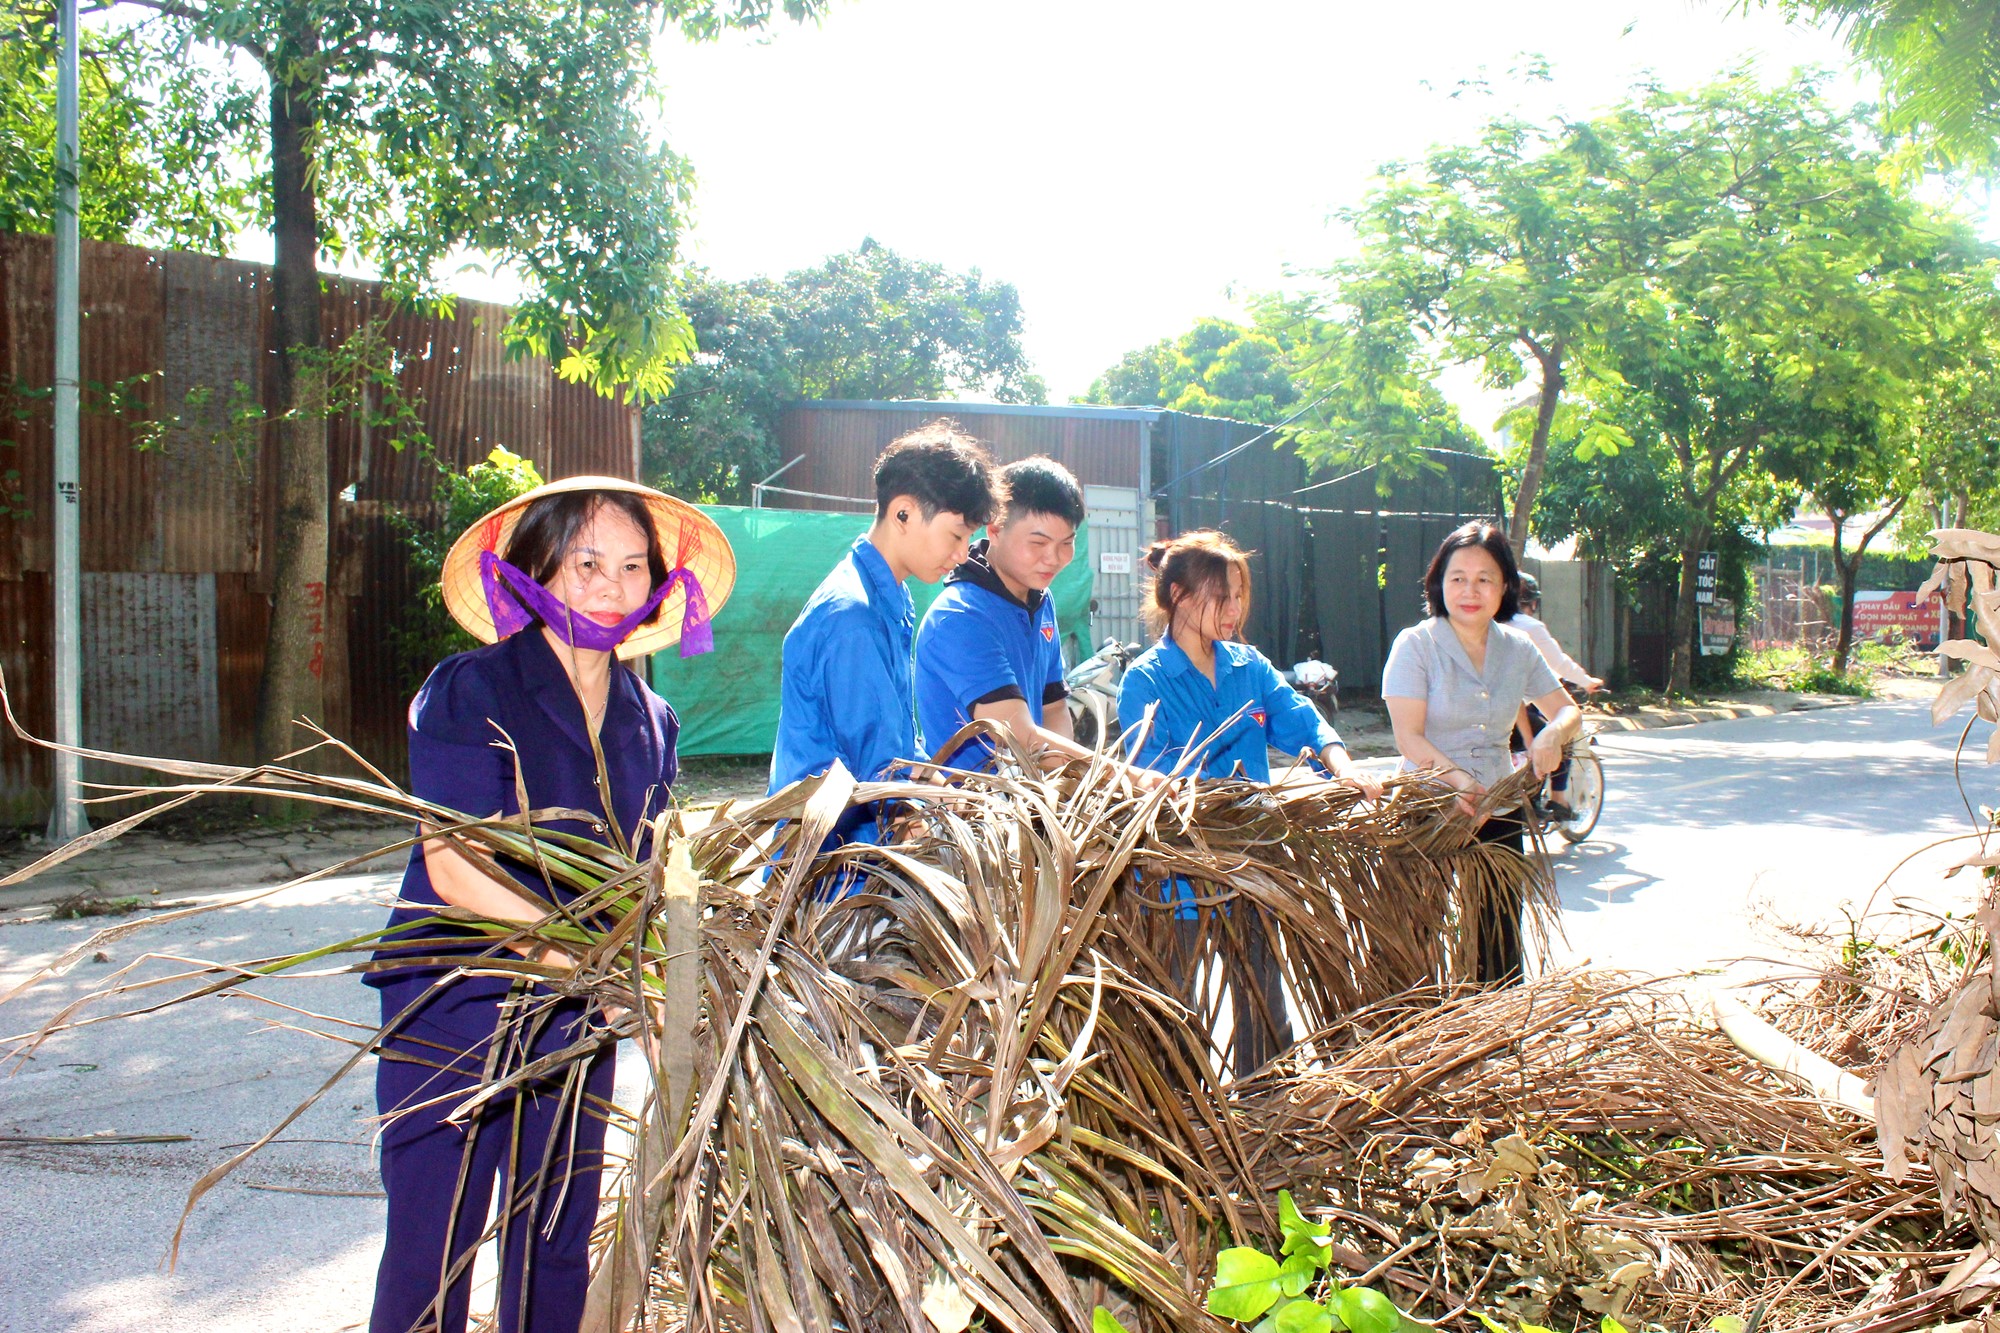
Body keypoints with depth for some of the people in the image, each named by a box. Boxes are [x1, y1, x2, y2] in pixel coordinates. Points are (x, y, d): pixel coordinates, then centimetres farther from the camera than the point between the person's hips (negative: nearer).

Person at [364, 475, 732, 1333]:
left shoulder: (650, 722, 5)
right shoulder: (472, 693, -12)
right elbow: (455, 869, -19)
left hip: (575, 1020, 5)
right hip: (455, 1011, -5)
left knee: (559, 1246, 13)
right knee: (433, 1248, 2)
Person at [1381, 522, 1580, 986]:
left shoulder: (1517, 648, 6)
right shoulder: (1416, 644, -8)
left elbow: (1569, 711, 11)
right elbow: (1410, 738, -15)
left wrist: (1554, 733, -13)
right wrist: (1460, 779, -32)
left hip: (1500, 815, 4)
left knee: (1501, 950, 8)